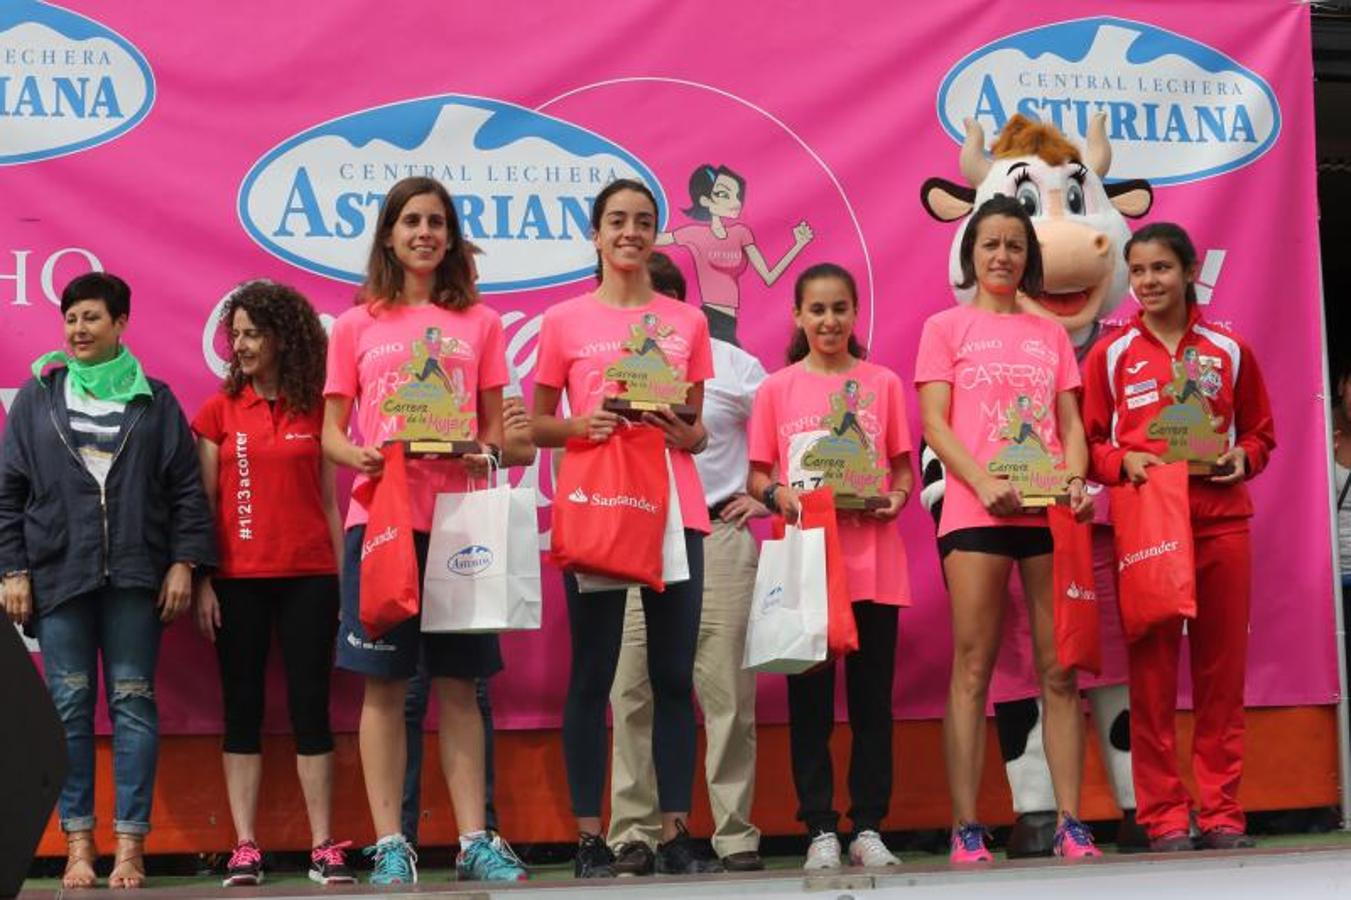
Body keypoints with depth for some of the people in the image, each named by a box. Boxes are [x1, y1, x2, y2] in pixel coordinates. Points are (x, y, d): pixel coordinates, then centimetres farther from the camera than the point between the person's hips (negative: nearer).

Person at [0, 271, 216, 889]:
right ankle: (78, 841, 6)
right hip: (58, 576, 1)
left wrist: (183, 563, -3)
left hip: (135, 577, -1)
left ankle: (131, 843, 2)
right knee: (69, 707, 1)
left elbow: (187, 490, 6)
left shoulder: (154, 400, 9)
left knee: (134, 704, -1)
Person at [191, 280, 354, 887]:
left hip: (308, 576, 0)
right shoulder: (219, 410, 6)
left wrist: (343, 579, 4)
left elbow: (329, 500, 9)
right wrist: (201, 583, -2)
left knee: (310, 705, 1)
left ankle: (324, 848, 4)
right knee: (242, 710, 2)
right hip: (239, 579, 0)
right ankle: (244, 849, 5)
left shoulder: (316, 411, 6)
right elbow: (203, 503, 5)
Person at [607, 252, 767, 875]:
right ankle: (634, 833, 5)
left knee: (727, 690, -3)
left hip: (717, 539, -2)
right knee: (632, 690, -2)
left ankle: (736, 833, 4)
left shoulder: (730, 366, 6)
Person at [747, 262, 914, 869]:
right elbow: (756, 476, 8)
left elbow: (904, 467, 12)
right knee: (809, 697, 0)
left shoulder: (883, 384, 9)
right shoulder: (776, 389, 7)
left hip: (873, 561, 1)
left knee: (872, 697, 3)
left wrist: (898, 496, -9)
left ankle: (868, 826, 9)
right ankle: (821, 829, 5)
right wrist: (778, 495, -13)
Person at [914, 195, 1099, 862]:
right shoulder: (947, 327, 10)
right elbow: (934, 422, 0)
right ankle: (965, 828, -4)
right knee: (972, 669, -5)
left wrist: (1075, 478, -7)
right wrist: (983, 483, -15)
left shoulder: (1050, 333, 19)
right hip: (977, 510, -3)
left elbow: (1071, 423, 14)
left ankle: (1070, 824, 1)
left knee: (1060, 670, 0)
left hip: (1050, 510, 3)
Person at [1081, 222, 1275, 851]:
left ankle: (1222, 813, 11)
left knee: (1222, 669, 3)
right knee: (1152, 670, -2)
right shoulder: (1110, 355, 6)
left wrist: (1244, 457, -4)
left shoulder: (1229, 350, 9)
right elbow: (1087, 441, 6)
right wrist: (1123, 462, -12)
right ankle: (1164, 817, 4)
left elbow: (1261, 430, 16)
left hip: (1221, 521, 1)